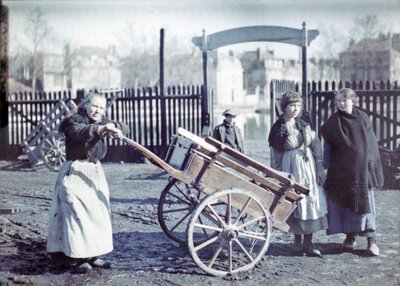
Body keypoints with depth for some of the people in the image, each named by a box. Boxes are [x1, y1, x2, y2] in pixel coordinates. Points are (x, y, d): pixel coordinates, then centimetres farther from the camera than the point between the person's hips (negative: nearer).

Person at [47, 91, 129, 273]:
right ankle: (75, 257, -9)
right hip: (75, 171, -8)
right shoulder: (75, 120, -9)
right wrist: (99, 129, -49)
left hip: (95, 171, 8)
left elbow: (125, 129, 1)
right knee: (78, 212, -13)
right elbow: (79, 132, -32)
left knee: (97, 212, 8)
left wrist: (115, 128, -22)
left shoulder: (103, 121, 12)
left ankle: (92, 254, 17)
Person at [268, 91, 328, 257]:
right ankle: (298, 240, 17)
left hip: (308, 165, 4)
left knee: (311, 201, 0)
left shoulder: (304, 124, 9)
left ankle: (308, 242, 6)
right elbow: (275, 155, -3)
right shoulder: (278, 128, -4)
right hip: (291, 167, -4)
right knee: (295, 203, 1)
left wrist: (319, 169, 3)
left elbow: (316, 146, 9)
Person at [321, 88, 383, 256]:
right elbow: (327, 146, 4)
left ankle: (371, 238, 3)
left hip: (361, 168, 0)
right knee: (345, 202, 4)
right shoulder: (333, 122, 2)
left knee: (364, 202, -1)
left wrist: (372, 165, 1)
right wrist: (328, 166, -2)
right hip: (341, 170, 0)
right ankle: (350, 236, 15)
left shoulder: (363, 118, 3)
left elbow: (371, 143, 6)